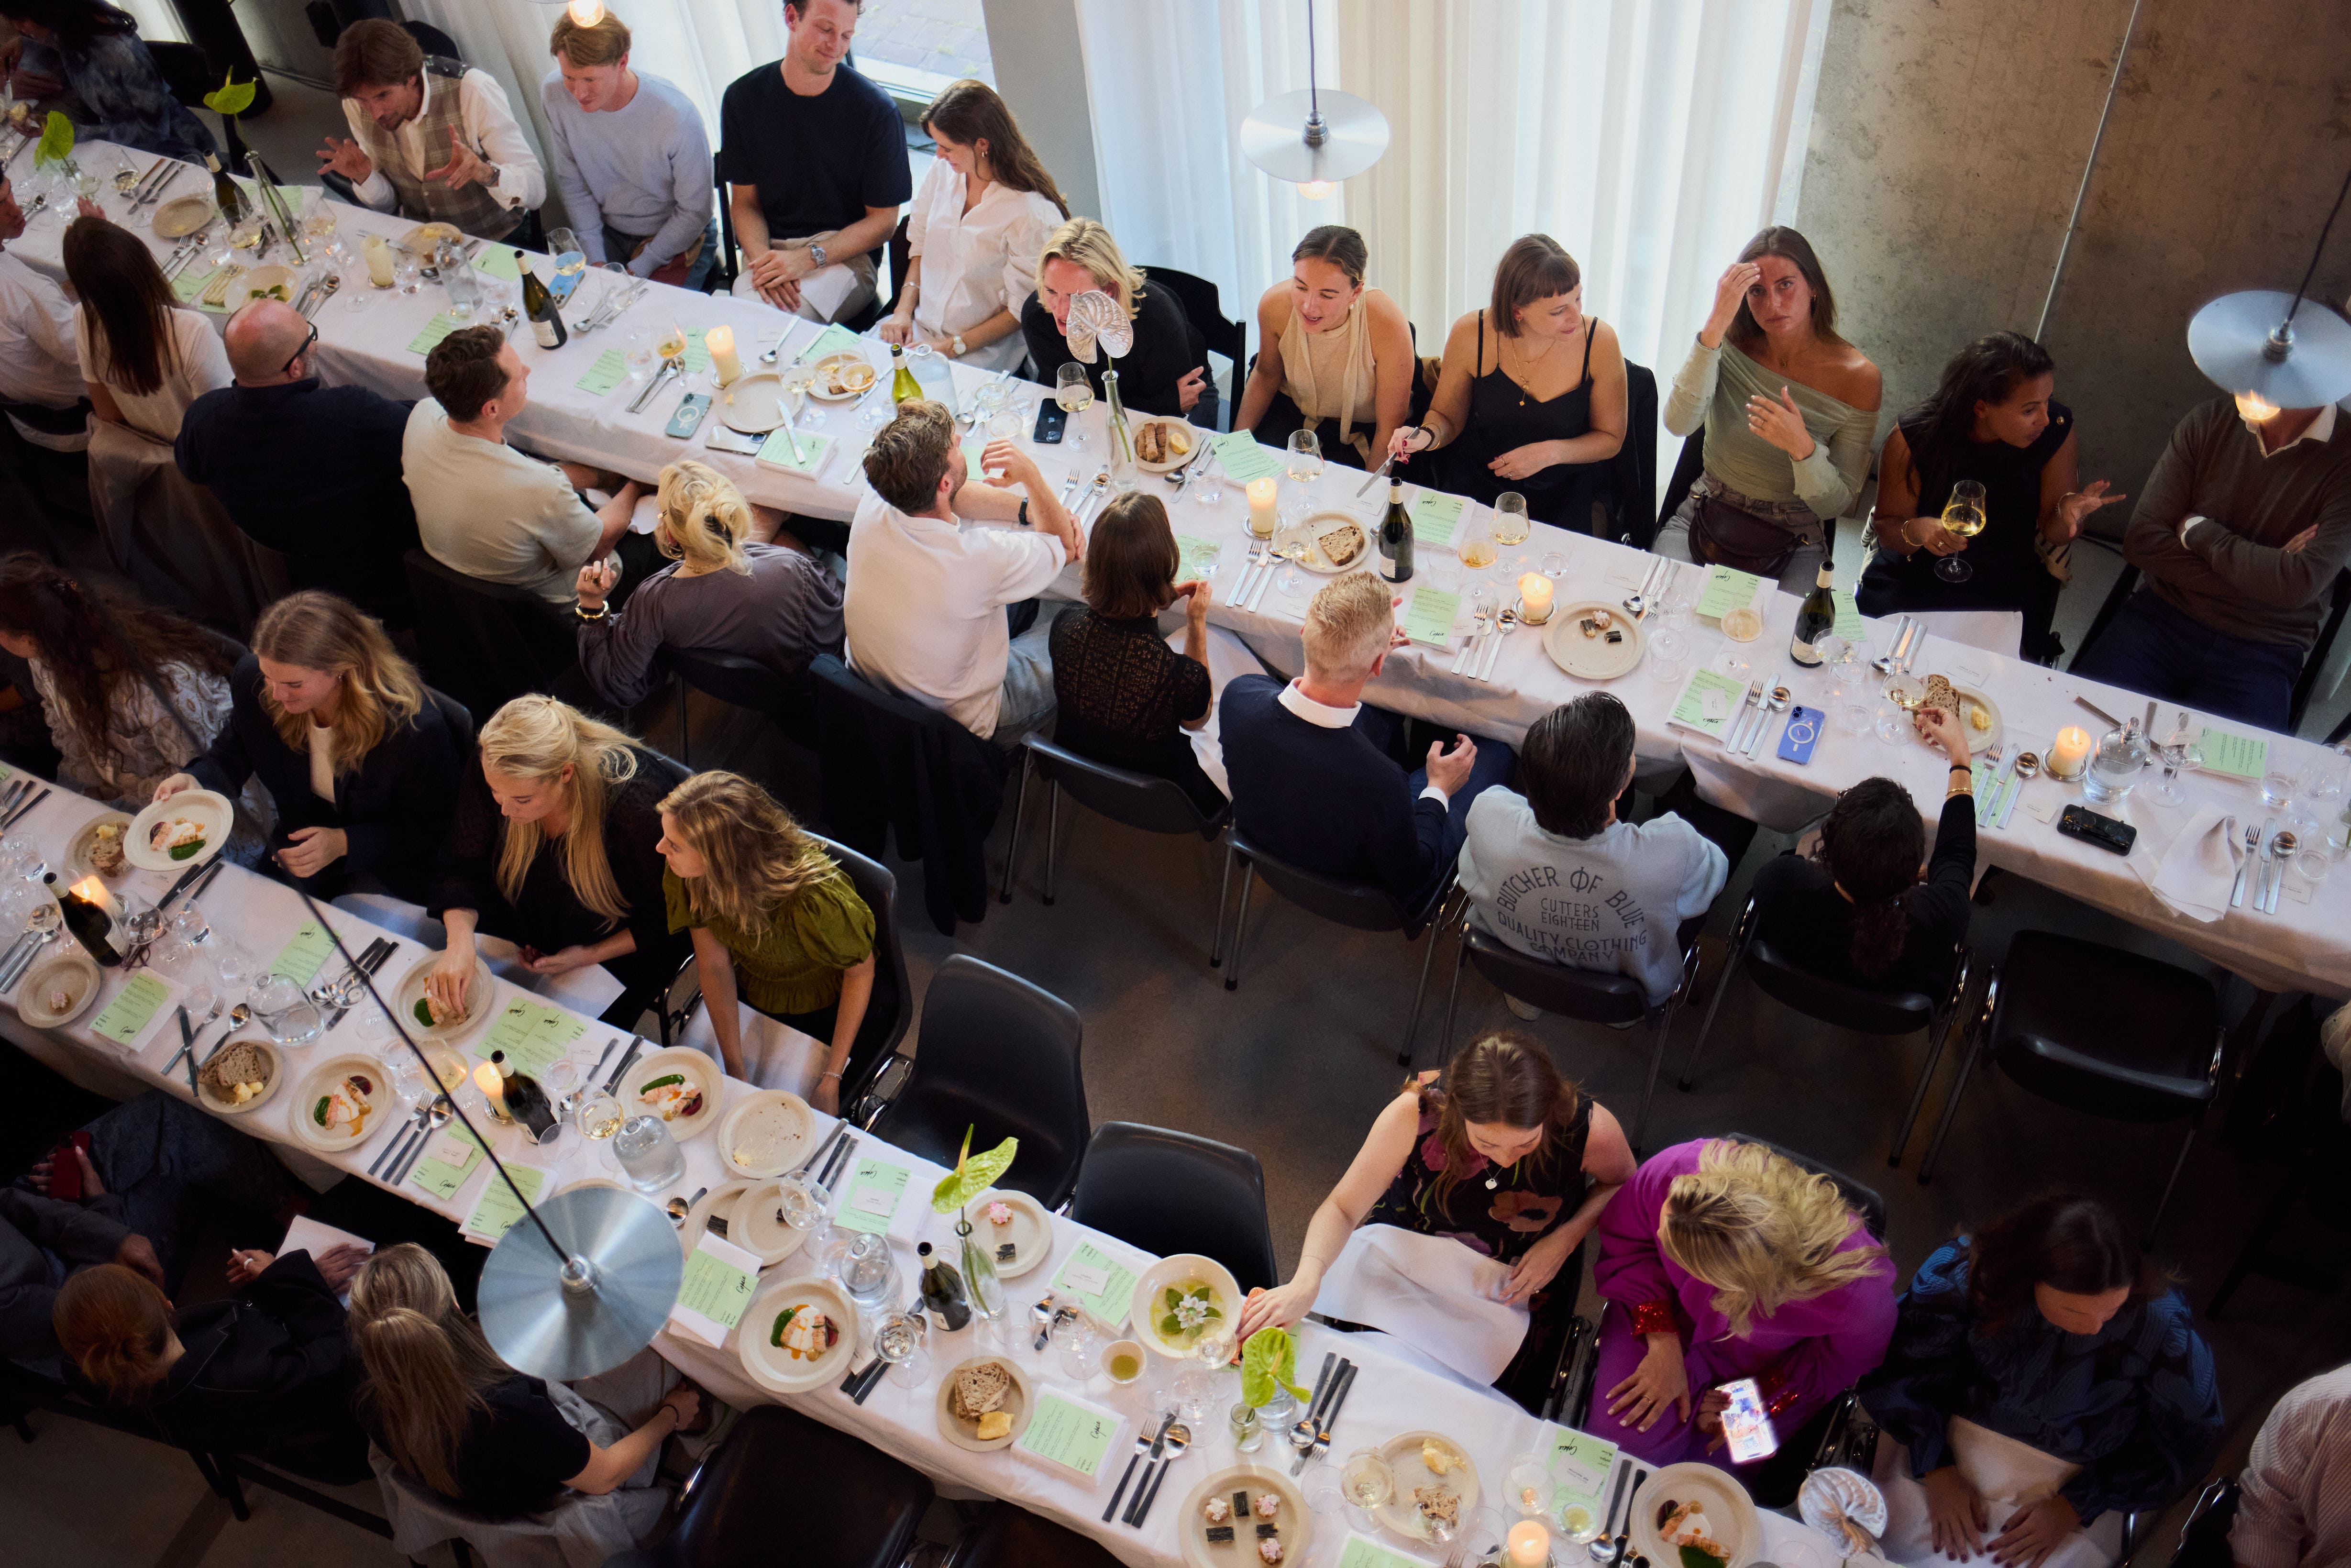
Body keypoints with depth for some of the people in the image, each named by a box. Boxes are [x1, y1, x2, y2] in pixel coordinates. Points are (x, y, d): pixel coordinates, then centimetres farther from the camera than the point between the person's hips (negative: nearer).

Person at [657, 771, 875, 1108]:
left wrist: (831, 1080, -19)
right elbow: (713, 964, -14)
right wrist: (736, 1071, -18)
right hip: (748, 1000, 4)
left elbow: (861, 970, -22)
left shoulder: (815, 900, -41)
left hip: (822, 1015, -4)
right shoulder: (687, 876, -26)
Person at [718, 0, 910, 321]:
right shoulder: (743, 98, 3)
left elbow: (883, 220, -4)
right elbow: (744, 202, 9)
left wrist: (808, 258, -17)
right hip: (769, 248, 2)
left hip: (845, 256, -2)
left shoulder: (875, 110, -7)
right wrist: (763, 260, -14)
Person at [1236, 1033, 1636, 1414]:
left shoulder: (1589, 1129, -33)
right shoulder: (1415, 1114, -35)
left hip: (1520, 1275, 0)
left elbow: (1623, 1183, -6)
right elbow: (1342, 1208, -25)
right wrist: (1306, 1282, -44)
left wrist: (1564, 1240, -22)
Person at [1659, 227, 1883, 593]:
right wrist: (1716, 324, -29)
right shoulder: (1731, 345, -5)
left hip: (1792, 544, -1)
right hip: (1706, 518, 1)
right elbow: (1679, 422, -24)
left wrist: (1802, 447, -29)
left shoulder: (1856, 377, -10)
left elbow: (1835, 504, -9)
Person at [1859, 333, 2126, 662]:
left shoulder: (2055, 429, -9)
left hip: (2009, 595, 1)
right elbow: (1887, 530, -5)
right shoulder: (1913, 438, -16)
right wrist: (1916, 530, -28)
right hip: (1914, 583, -1)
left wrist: (2068, 512, -23)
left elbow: (2054, 535, 1)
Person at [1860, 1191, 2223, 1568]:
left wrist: (2075, 1506, -12)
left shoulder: (2160, 1321, -20)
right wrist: (1937, 1467, -17)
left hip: (2070, 1489, 1)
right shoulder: (1966, 1272, -20)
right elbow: (1897, 1367, -7)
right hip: (1950, 1445, -1)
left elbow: (2185, 1443, -6)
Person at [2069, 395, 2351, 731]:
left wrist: (2196, 530, -8)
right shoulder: (2208, 424, 3)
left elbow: (2299, 584, -21)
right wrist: (2263, 569, -11)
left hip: (2260, 652, -3)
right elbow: (2140, 540, -3)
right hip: (2164, 616, 3)